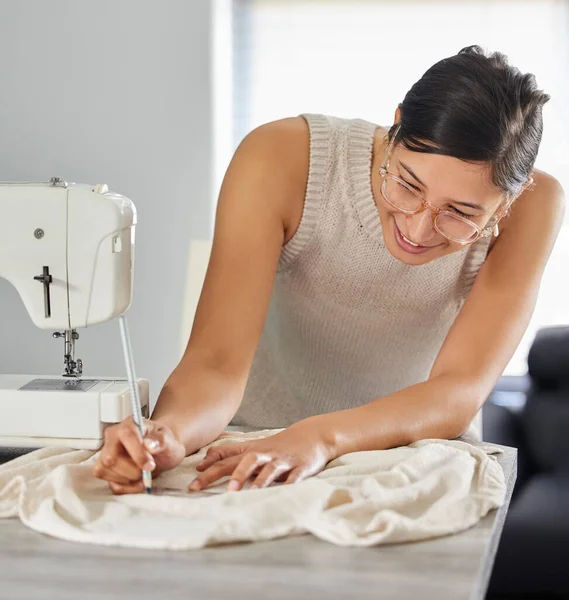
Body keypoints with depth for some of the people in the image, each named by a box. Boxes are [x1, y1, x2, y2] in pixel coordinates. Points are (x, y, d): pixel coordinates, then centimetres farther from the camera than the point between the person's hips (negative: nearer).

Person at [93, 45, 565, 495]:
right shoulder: (281, 161, -20)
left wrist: (322, 437, -40)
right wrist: (169, 435, -45)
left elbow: (459, 395, -24)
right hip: (255, 457, 0)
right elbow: (218, 363, -25)